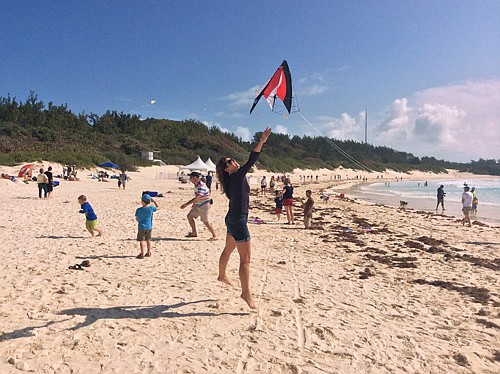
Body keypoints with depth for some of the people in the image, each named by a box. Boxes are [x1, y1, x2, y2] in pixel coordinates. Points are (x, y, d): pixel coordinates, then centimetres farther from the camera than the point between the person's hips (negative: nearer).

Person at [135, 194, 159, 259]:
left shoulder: (138, 210, -13)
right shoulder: (151, 208, -7)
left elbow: (136, 219, -2)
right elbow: (158, 208, 12)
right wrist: (154, 201, 17)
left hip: (142, 227, -4)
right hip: (149, 227, 4)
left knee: (141, 240, 1)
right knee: (148, 240, 14)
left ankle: (142, 254, 0)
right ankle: (148, 253, 22)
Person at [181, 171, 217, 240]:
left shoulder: (201, 186, -24)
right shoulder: (196, 185, 5)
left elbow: (197, 198, -27)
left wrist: (186, 204, -24)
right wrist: (194, 203, 21)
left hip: (204, 205, -9)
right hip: (198, 205, 9)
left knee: (205, 221, -7)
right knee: (190, 216, 7)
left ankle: (214, 236, 4)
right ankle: (194, 233, 17)